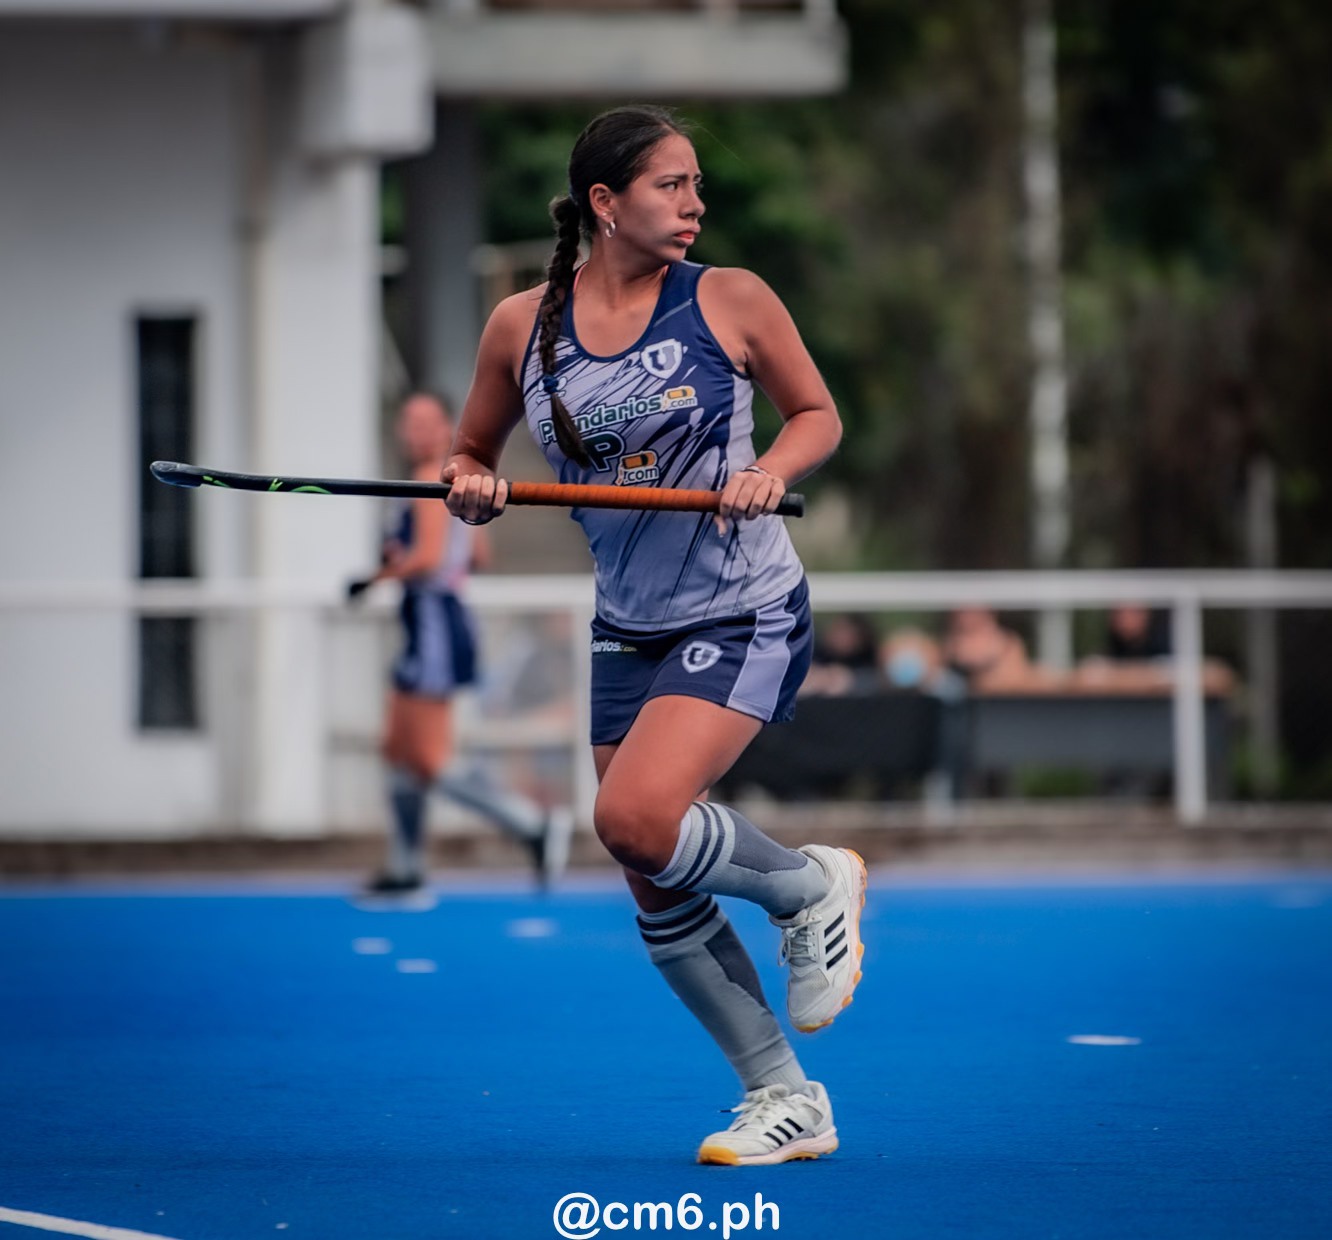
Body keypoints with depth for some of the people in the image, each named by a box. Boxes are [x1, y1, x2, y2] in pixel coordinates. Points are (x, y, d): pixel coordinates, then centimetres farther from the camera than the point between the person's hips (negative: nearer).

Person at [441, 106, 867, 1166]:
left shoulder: (731, 300, -7)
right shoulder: (523, 325, -1)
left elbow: (819, 415, 5)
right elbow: (472, 456, 11)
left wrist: (774, 469, -16)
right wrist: (472, 487, -12)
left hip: (745, 616, -5)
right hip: (629, 631, 5)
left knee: (636, 818, -25)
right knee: (659, 895, 5)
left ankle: (810, 884, 4)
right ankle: (785, 1100, 20)